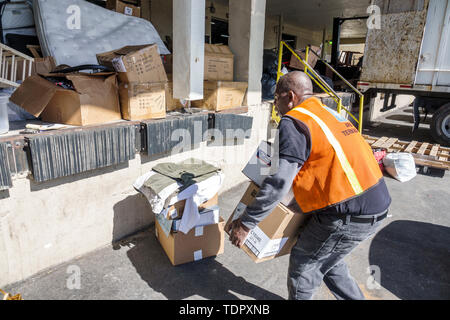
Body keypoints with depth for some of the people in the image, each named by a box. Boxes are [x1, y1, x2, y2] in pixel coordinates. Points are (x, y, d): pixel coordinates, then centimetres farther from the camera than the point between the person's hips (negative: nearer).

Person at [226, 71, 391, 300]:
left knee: (304, 263, 10)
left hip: (350, 214, -9)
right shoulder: (328, 112, 16)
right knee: (326, 258, 26)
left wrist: (245, 223, -13)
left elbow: (279, 183, -22)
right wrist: (296, 208, 28)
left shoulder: (293, 123, -14)